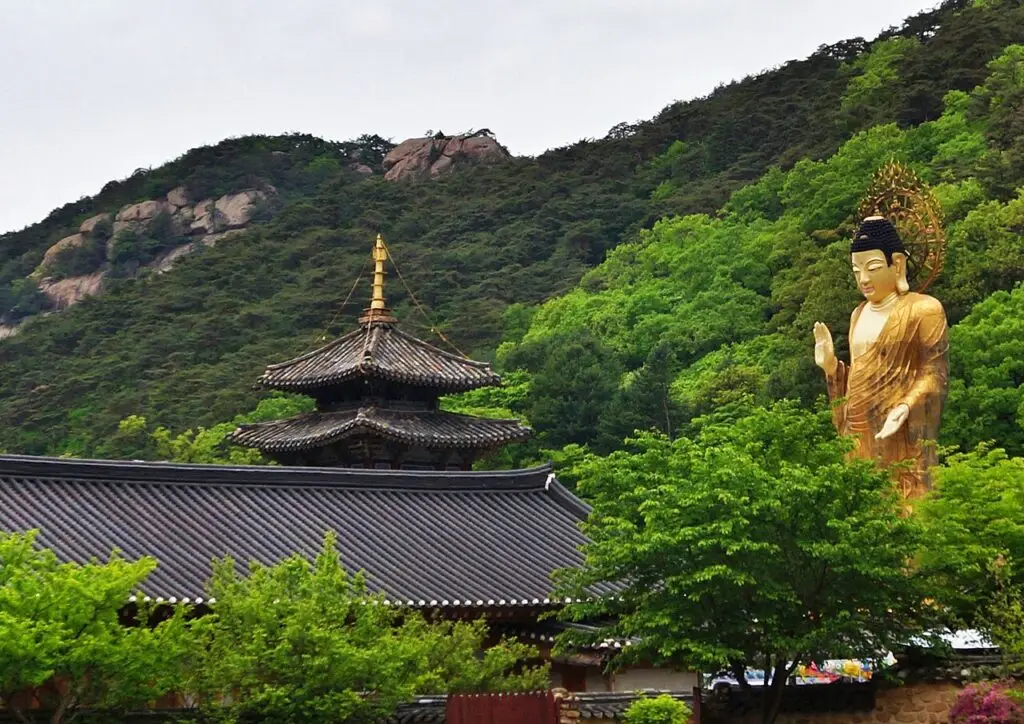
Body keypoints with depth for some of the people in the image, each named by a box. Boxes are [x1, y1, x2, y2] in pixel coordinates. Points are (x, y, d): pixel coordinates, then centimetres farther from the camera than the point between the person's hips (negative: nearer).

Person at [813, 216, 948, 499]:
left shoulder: (923, 309, -4)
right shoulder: (859, 314, 17)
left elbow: (934, 373, -9)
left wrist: (905, 407, -24)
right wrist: (831, 365, 5)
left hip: (899, 436, -7)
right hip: (859, 434, 7)